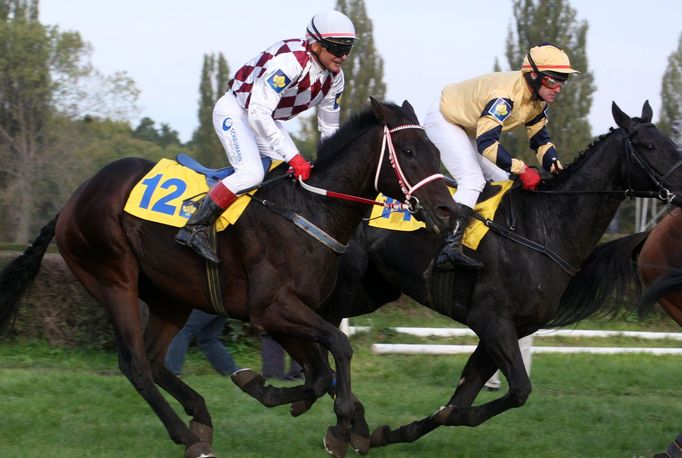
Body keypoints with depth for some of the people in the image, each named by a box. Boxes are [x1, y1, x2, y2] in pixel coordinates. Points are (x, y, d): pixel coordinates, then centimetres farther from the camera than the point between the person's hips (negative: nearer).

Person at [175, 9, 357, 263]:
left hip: (268, 119, 9)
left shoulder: (334, 77, -5)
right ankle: (194, 229, -24)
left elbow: (329, 127, 8)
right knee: (251, 173, -28)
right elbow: (258, 113, -38)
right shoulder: (290, 61, -32)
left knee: (299, 174, 0)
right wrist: (293, 157, -39)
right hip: (234, 111, -9)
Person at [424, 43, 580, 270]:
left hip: (467, 130, 10)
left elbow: (541, 139, 2)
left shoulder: (538, 100, -6)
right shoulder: (506, 95, -35)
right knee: (473, 180, -26)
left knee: (503, 181, 9)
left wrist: (556, 168, -15)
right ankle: (449, 248, -38)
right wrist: (521, 169, -41)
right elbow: (486, 143, -40)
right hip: (443, 120, -10)